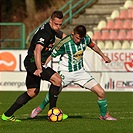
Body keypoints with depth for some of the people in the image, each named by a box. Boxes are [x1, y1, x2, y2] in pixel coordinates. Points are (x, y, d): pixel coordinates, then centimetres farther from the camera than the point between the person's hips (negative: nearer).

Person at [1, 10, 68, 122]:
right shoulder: (45, 33, -22)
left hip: (33, 63, 11)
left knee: (32, 92, 14)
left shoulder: (52, 29, 9)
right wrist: (39, 69, -46)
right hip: (33, 63, -11)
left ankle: (8, 114, 17)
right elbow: (37, 51, -36)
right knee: (57, 79, -18)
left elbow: (60, 34, 35)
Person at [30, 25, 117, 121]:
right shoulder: (64, 43, -22)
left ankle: (104, 115, 17)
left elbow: (93, 46, 16)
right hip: (66, 72, -3)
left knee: (101, 92, -6)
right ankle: (40, 108, 7)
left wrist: (103, 56, 25)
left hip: (80, 72, 3)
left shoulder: (86, 39, -7)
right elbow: (52, 55, -15)